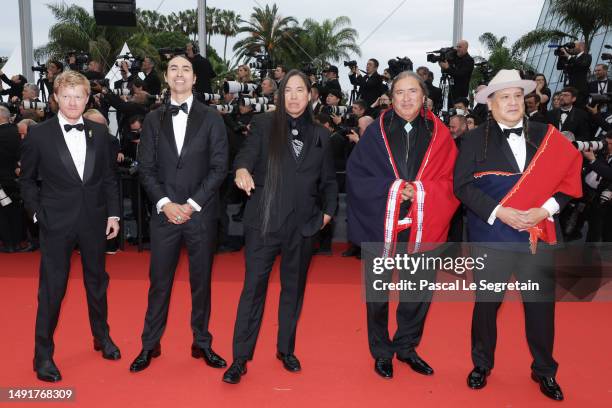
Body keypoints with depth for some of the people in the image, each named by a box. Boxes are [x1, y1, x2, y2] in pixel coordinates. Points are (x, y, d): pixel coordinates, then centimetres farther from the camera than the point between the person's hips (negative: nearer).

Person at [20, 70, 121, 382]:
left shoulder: (99, 133, 3)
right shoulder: (38, 135, -4)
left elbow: (109, 177, 8)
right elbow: (27, 180, 2)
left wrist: (113, 213, 4)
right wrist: (40, 214, -5)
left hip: (94, 221, 3)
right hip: (57, 224, -3)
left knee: (97, 282, 17)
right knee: (51, 289, 3)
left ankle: (102, 337, 36)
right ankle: (43, 355, 18)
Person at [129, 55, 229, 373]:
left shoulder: (211, 118, 2)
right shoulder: (153, 120, 8)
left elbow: (219, 167, -4)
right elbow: (146, 168, 4)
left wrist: (192, 204, -11)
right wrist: (165, 203, -10)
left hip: (201, 213, -1)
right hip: (164, 212, 1)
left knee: (201, 281, 9)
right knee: (159, 281, 7)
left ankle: (202, 343, 22)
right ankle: (150, 345, 21)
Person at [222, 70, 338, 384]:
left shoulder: (320, 135, 10)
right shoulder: (264, 125, 1)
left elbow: (328, 180, 16)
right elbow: (247, 152, -15)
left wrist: (328, 210, 5)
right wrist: (242, 169, -37)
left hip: (303, 223, 3)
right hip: (264, 219, -3)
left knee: (294, 287, 13)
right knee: (253, 286, -2)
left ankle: (286, 349, 29)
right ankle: (240, 358, 8)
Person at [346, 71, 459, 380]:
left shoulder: (439, 134, 2)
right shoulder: (376, 132, -2)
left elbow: (450, 181, 0)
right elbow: (356, 173, -6)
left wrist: (420, 191, -17)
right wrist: (392, 188, -17)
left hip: (422, 226, 2)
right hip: (380, 223, -1)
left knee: (420, 291, 12)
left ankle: (406, 346, 35)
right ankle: (381, 352, 30)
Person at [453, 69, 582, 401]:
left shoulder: (545, 136, 5)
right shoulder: (475, 139, 0)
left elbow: (569, 175, 3)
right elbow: (462, 186, -6)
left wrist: (546, 209, -12)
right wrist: (498, 211, -16)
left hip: (537, 234, 2)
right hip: (491, 236, -1)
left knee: (541, 303, 9)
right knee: (487, 302, 10)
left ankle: (544, 371, 30)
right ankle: (482, 365, 30)